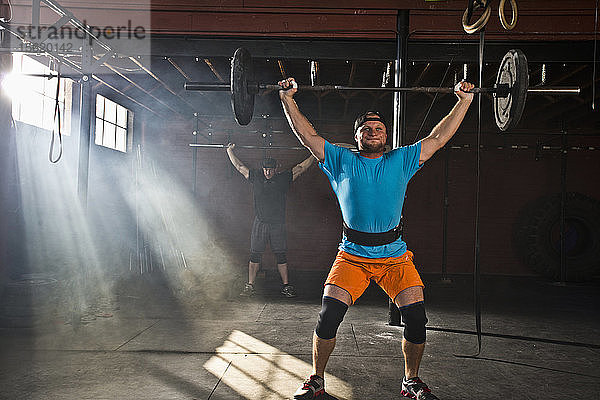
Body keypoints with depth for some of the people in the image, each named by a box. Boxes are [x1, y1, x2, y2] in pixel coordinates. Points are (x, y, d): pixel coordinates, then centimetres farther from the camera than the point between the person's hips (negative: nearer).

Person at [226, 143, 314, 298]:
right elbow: (239, 166, 15)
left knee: (281, 256, 3)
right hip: (259, 224, 1)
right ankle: (250, 286, 9)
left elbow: (301, 168, 10)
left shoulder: (283, 178, 5)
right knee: (255, 255, 3)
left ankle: (286, 286, 10)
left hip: (277, 224, 0)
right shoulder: (256, 177, 7)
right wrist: (230, 150, 18)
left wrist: (314, 155, 10)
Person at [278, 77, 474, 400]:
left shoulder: (401, 161, 11)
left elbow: (438, 138, 12)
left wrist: (464, 100, 11)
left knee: (416, 317, -10)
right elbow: (307, 135, 7)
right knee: (329, 315, -12)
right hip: (352, 255, -1)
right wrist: (288, 99, 3)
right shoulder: (341, 161, 8)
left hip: (395, 257, 1)